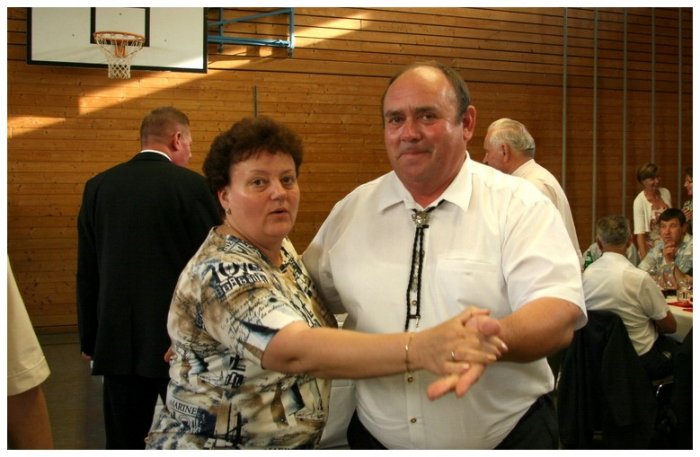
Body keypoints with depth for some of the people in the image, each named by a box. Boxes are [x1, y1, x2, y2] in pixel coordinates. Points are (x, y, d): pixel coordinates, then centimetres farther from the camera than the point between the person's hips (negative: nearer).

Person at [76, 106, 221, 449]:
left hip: (119, 339, 4)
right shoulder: (191, 185, -9)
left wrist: (89, 339, 17)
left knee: (124, 441, 12)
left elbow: (87, 273, 8)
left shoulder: (98, 186, 4)